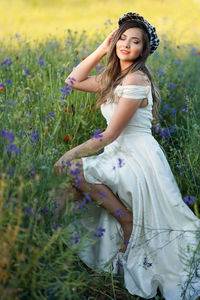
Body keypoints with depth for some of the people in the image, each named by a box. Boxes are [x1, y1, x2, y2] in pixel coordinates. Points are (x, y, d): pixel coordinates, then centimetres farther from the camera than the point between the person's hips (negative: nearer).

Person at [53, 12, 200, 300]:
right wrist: (102, 49, 10)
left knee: (71, 167, -24)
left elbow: (110, 134, -17)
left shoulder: (136, 79, -15)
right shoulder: (113, 77, 12)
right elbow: (73, 81, 16)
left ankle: (126, 217, -11)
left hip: (137, 158, -8)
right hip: (120, 157, 8)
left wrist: (69, 157, -15)